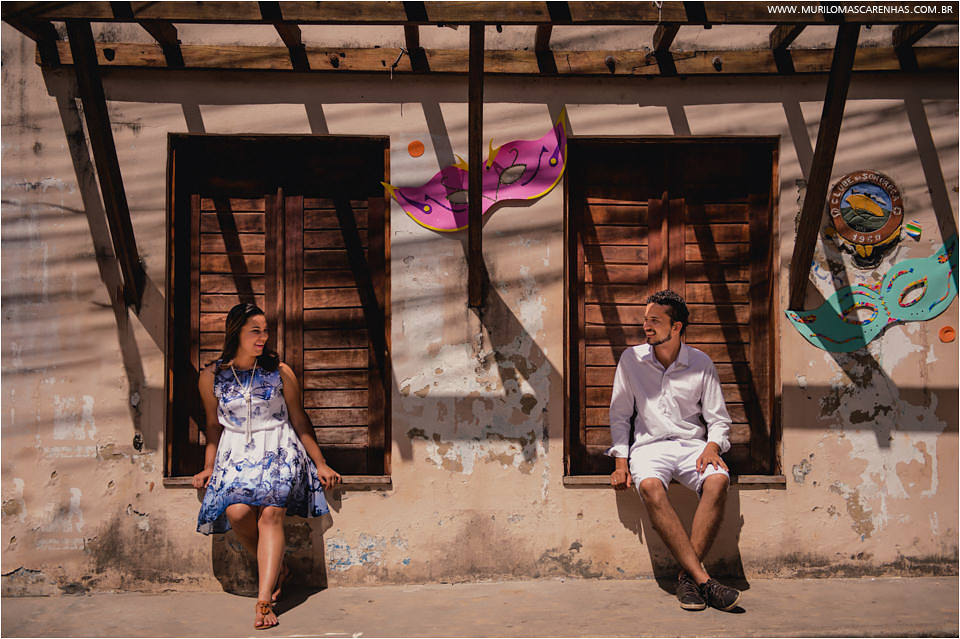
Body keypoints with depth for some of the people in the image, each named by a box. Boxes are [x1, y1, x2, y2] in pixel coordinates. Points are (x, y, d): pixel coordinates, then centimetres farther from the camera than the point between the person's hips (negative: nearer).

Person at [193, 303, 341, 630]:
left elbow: (299, 420, 8)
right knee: (237, 512, -24)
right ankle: (275, 568, 3)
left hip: (279, 450, -1)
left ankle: (264, 600, -25)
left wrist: (320, 464, 7)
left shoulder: (280, 372, 1)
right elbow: (214, 425, 17)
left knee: (271, 513, -24)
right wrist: (208, 467, 11)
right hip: (236, 452, 2)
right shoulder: (211, 376, 4)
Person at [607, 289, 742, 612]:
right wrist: (621, 462, -1)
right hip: (649, 444, -1)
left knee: (718, 480, -32)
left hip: (691, 443, 1)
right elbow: (619, 415, 9)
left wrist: (712, 447, -11)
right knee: (650, 487, -36)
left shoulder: (700, 363, 5)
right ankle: (702, 578, -36)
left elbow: (718, 418, 10)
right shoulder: (631, 359, 5)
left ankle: (687, 576, -27)